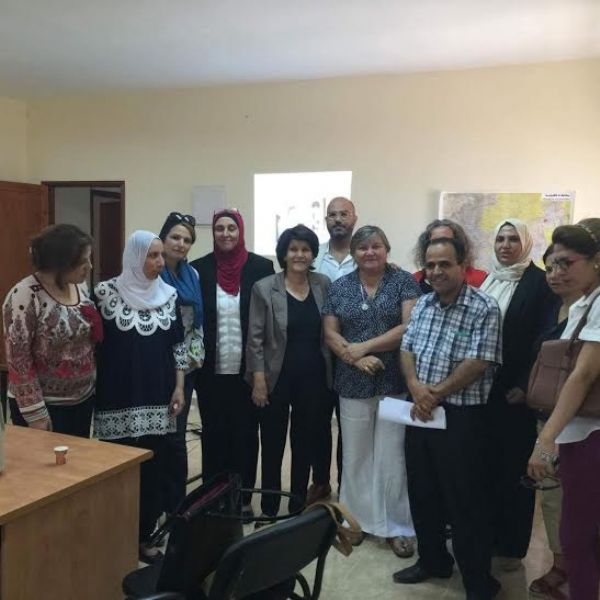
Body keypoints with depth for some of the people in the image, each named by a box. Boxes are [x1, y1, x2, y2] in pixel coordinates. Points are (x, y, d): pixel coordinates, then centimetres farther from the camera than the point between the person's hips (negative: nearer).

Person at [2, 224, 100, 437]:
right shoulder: (25, 296, -19)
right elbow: (18, 360, -18)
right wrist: (34, 412, -17)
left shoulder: (80, 286, 2)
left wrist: (92, 384, 11)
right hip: (46, 406, -6)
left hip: (83, 399, 7)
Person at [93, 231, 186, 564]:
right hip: (119, 398, -3)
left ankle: (144, 535, 22)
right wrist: (94, 389, -2)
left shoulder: (168, 294, 4)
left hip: (157, 397, 3)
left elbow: (178, 343, 9)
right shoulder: (107, 292, -6)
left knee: (154, 467, 8)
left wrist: (179, 388, 4)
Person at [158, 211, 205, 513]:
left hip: (187, 365, 5)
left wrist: (197, 354, 3)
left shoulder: (192, 275, 9)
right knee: (171, 435, 1)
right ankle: (173, 505, 16)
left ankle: (176, 502, 23)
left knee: (175, 433, 12)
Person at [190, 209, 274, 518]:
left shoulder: (261, 267, -2)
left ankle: (243, 498, 23)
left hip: (248, 368, -1)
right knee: (214, 433, 11)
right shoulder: (198, 268, 1)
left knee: (245, 433, 10)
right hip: (211, 369, 1)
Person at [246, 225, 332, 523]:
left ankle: (298, 507, 28)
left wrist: (331, 373, 3)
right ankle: (268, 509, 24)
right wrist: (259, 379, -12)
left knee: (306, 444, 12)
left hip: (314, 378, 3)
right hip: (277, 378, -2)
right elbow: (255, 337, -7)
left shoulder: (323, 285, 3)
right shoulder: (264, 288, -6)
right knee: (272, 445, 9)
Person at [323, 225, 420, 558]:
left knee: (392, 456, 2)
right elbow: (330, 333, 4)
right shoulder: (340, 287, 7)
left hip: (395, 381, -3)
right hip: (353, 383, 3)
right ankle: (359, 518, 28)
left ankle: (397, 527, 16)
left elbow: (409, 327, -12)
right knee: (355, 455, 12)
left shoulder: (404, 281, -1)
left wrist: (364, 346, -12)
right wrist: (355, 359, -13)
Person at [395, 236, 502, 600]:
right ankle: (433, 560, 37)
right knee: (422, 492, 17)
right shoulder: (423, 304, 9)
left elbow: (477, 364, -18)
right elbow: (407, 349, 7)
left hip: (460, 417, -6)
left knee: (466, 502, 2)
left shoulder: (485, 309, -12)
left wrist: (436, 394, -15)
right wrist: (416, 388, -11)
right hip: (421, 413, 7)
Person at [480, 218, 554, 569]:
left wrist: (525, 385, -14)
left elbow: (543, 340, -10)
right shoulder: (485, 281, 11)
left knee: (514, 466, 3)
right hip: (482, 387, 5)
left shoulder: (539, 282, -6)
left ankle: (512, 544, 16)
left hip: (516, 390, -5)